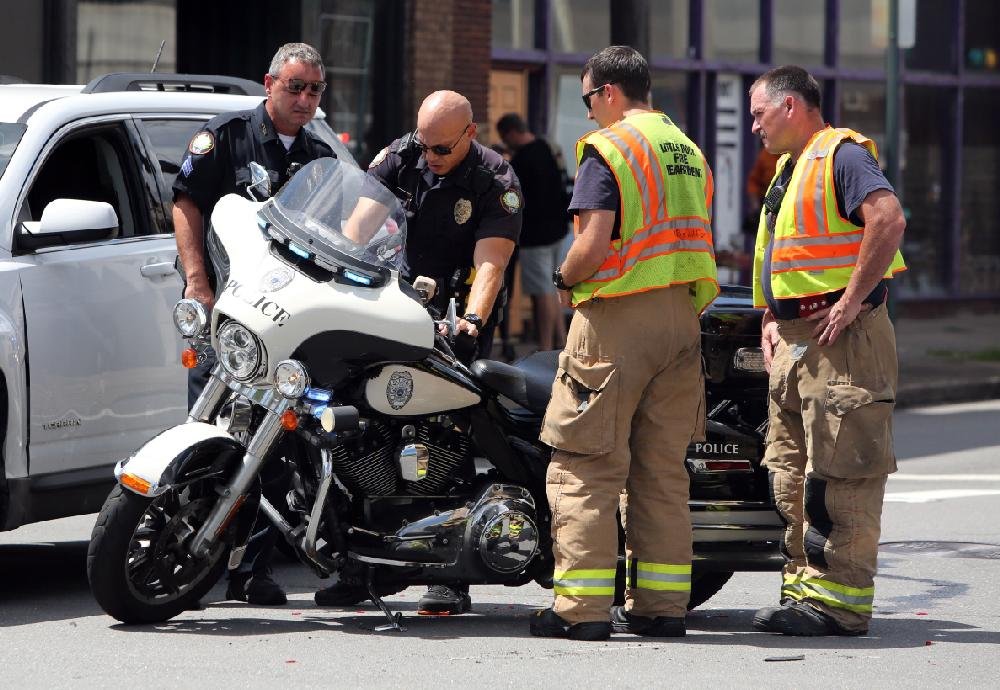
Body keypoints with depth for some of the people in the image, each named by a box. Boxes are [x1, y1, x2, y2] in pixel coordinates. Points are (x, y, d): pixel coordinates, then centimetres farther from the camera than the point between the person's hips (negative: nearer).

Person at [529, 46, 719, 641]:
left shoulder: (609, 149, -9)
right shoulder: (688, 151, 16)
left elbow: (592, 246, -17)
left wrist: (565, 279, 1)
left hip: (617, 319, -7)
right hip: (681, 316, 7)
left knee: (587, 465, -3)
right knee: (663, 468, 10)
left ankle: (582, 607, -6)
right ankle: (661, 604, 11)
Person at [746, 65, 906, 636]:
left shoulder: (842, 154, -10)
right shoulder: (790, 169, 22)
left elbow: (889, 220, -25)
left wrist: (852, 302, -23)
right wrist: (771, 321, 16)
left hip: (840, 334, -10)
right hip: (793, 342, 10)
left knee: (839, 473, -10)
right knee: (791, 473, 12)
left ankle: (841, 598, -9)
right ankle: (806, 585, 17)